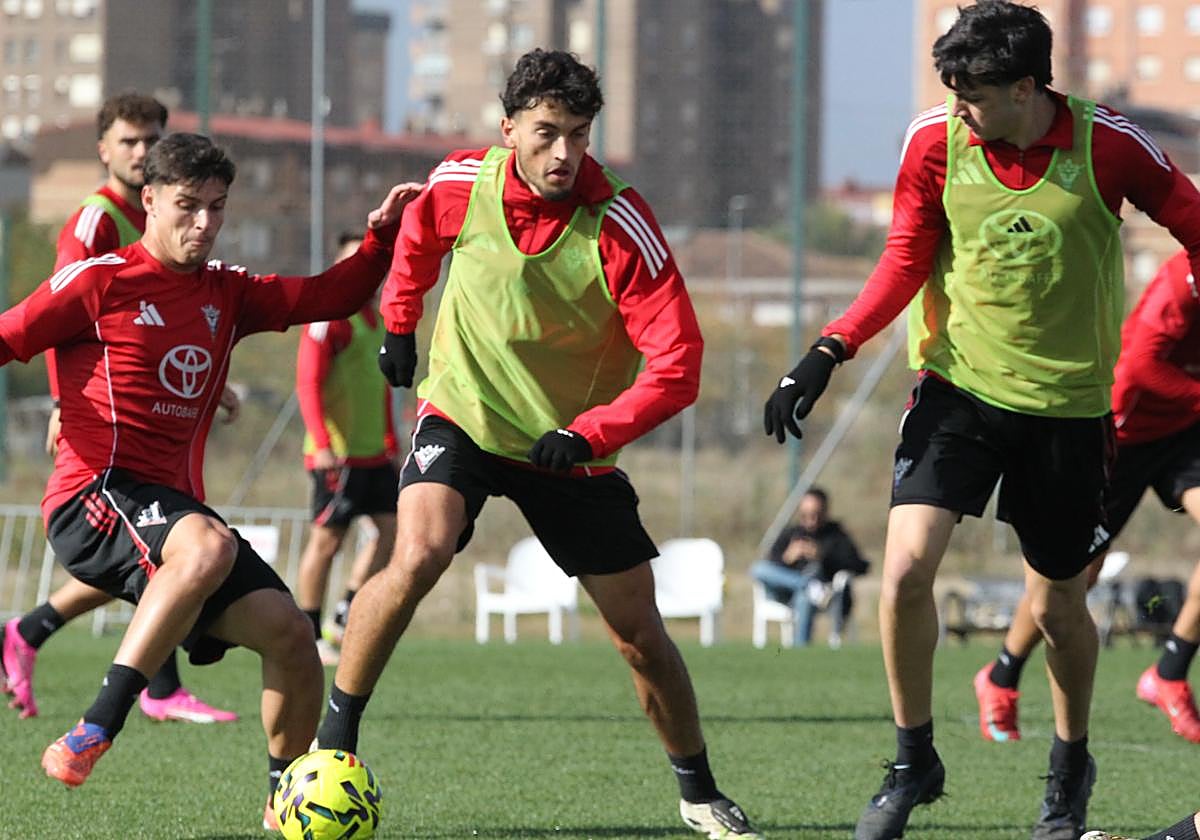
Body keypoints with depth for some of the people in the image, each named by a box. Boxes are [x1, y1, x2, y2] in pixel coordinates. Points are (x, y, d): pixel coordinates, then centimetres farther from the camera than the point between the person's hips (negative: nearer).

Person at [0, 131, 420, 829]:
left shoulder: (227, 293, 17)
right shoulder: (101, 281, -2)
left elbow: (330, 298, 23)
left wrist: (382, 235, 10)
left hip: (177, 504, 7)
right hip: (95, 494, -7)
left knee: (289, 631, -5)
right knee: (208, 546, -38)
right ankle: (96, 731, -39)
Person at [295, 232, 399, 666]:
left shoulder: (377, 316, 16)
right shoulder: (329, 316, -11)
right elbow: (308, 383, -16)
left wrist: (390, 445, 22)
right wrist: (322, 444, -22)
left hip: (373, 452, 8)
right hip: (338, 453, -8)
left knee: (390, 525, 4)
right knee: (327, 538, -5)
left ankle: (345, 618, 11)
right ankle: (308, 635, 3)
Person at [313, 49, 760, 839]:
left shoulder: (622, 228, -22)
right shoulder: (459, 185, -15)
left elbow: (677, 365, -23)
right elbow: (417, 235, 13)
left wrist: (588, 433, -32)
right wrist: (400, 323, 16)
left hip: (572, 447, 0)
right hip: (462, 417, 0)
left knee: (640, 631, 4)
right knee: (418, 556, -28)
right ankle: (332, 739, -16)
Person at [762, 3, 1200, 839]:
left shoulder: (1108, 145, -14)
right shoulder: (935, 142, -7)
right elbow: (905, 265, 2)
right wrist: (830, 350, -11)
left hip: (1070, 402, -1)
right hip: (958, 386, 1)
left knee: (1058, 605, 7)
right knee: (907, 565, -16)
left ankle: (1071, 768, 36)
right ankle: (914, 762, 4)